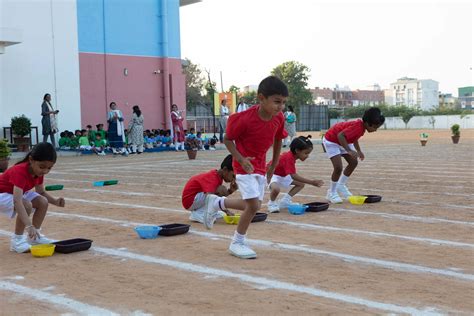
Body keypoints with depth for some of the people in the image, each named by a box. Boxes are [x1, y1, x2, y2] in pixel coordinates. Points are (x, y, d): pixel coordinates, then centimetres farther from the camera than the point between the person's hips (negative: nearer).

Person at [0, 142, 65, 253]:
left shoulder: (38, 171, -11)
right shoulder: (20, 172, -36)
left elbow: (41, 192, 6)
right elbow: (17, 202, -46)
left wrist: (55, 201, -15)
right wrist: (29, 226, -54)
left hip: (18, 193, 8)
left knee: (43, 202, -9)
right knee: (27, 205, -31)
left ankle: (35, 236, 4)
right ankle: (17, 240, -16)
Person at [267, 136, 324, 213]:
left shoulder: (292, 155, -5)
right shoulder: (289, 158, -33)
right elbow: (294, 176, -39)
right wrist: (312, 182, -41)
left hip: (282, 176, 10)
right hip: (272, 175, -10)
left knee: (301, 184, 5)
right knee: (276, 188, -40)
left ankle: (285, 201, 7)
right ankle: (272, 203, -9)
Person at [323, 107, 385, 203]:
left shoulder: (362, 127, -5)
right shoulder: (357, 127, -33)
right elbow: (340, 135, -42)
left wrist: (358, 151, 10)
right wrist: (349, 150, -48)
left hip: (343, 141, 10)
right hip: (331, 141, -10)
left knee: (353, 162, 6)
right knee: (338, 167, -18)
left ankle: (341, 185, 22)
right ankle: (332, 193, 0)